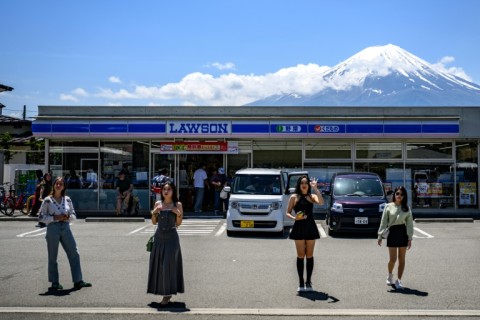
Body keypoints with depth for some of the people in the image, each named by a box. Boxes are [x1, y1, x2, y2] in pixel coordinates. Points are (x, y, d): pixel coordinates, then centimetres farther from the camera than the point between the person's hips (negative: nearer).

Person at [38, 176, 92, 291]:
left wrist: (68, 217, -8)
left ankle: (78, 281, 4)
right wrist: (55, 218, -15)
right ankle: (55, 283, 17)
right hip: (52, 229, -3)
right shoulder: (47, 200, -2)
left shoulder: (67, 199, 8)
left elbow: (74, 215, 14)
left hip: (65, 228, 3)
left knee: (74, 254, -1)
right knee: (52, 257, 5)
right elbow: (41, 217, -4)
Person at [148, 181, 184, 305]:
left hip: (171, 237, -4)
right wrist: (154, 213, -7)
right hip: (159, 237, 4)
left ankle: (167, 294, 2)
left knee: (168, 265, -5)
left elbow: (178, 223, 0)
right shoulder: (158, 204, 8)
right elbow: (154, 222, 11)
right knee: (158, 264, 7)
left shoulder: (177, 205, -2)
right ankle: (164, 291, 20)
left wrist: (178, 214, -17)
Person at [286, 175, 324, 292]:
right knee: (300, 256, 2)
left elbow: (321, 202, -16)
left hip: (310, 227, 1)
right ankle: (301, 283, 9)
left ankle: (308, 282, 14)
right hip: (299, 227, -1)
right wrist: (294, 218, -16)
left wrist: (315, 188, -15)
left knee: (309, 256, 5)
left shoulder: (312, 196, 6)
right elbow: (288, 213, 4)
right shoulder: (294, 197, 4)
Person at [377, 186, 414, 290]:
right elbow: (383, 222, 1)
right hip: (392, 233, -1)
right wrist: (380, 236, -3)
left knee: (401, 259, 4)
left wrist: (410, 238, -5)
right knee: (393, 259, -2)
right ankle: (390, 276, 27)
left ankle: (399, 280, 13)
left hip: (403, 233, 2)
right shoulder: (388, 207, 1)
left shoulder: (406, 208, 4)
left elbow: (409, 224, 2)